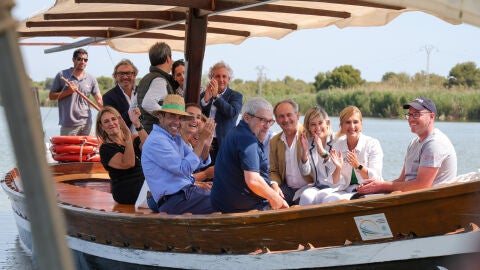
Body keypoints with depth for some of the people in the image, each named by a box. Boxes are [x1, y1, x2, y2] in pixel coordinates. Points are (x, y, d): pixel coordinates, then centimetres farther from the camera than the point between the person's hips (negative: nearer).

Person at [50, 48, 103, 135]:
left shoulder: (91, 79, 8)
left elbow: (99, 100, 2)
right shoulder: (62, 75, 1)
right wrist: (68, 92, -12)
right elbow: (51, 96, 3)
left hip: (86, 124, 3)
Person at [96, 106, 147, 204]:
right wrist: (128, 135, -21)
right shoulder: (106, 149, -2)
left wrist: (137, 124, -19)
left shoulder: (133, 139, 14)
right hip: (127, 193, -7)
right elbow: (128, 163, -19)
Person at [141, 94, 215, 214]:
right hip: (174, 200, -9)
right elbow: (185, 169, -19)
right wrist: (201, 140, -15)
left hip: (186, 191, 9)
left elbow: (201, 162, 12)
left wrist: (206, 143, -6)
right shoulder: (156, 141, -14)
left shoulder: (176, 138, 16)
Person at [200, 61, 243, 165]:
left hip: (223, 144, -3)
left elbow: (232, 113, -15)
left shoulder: (236, 96, 4)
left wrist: (216, 96, -18)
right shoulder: (204, 95, 15)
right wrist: (206, 99, -11)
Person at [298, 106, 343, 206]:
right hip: (318, 186, 3)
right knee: (306, 196, -27)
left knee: (318, 197, -31)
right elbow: (305, 172, 1)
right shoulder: (309, 143, 7)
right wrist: (305, 151, -15)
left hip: (335, 187, -3)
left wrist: (322, 151, -27)